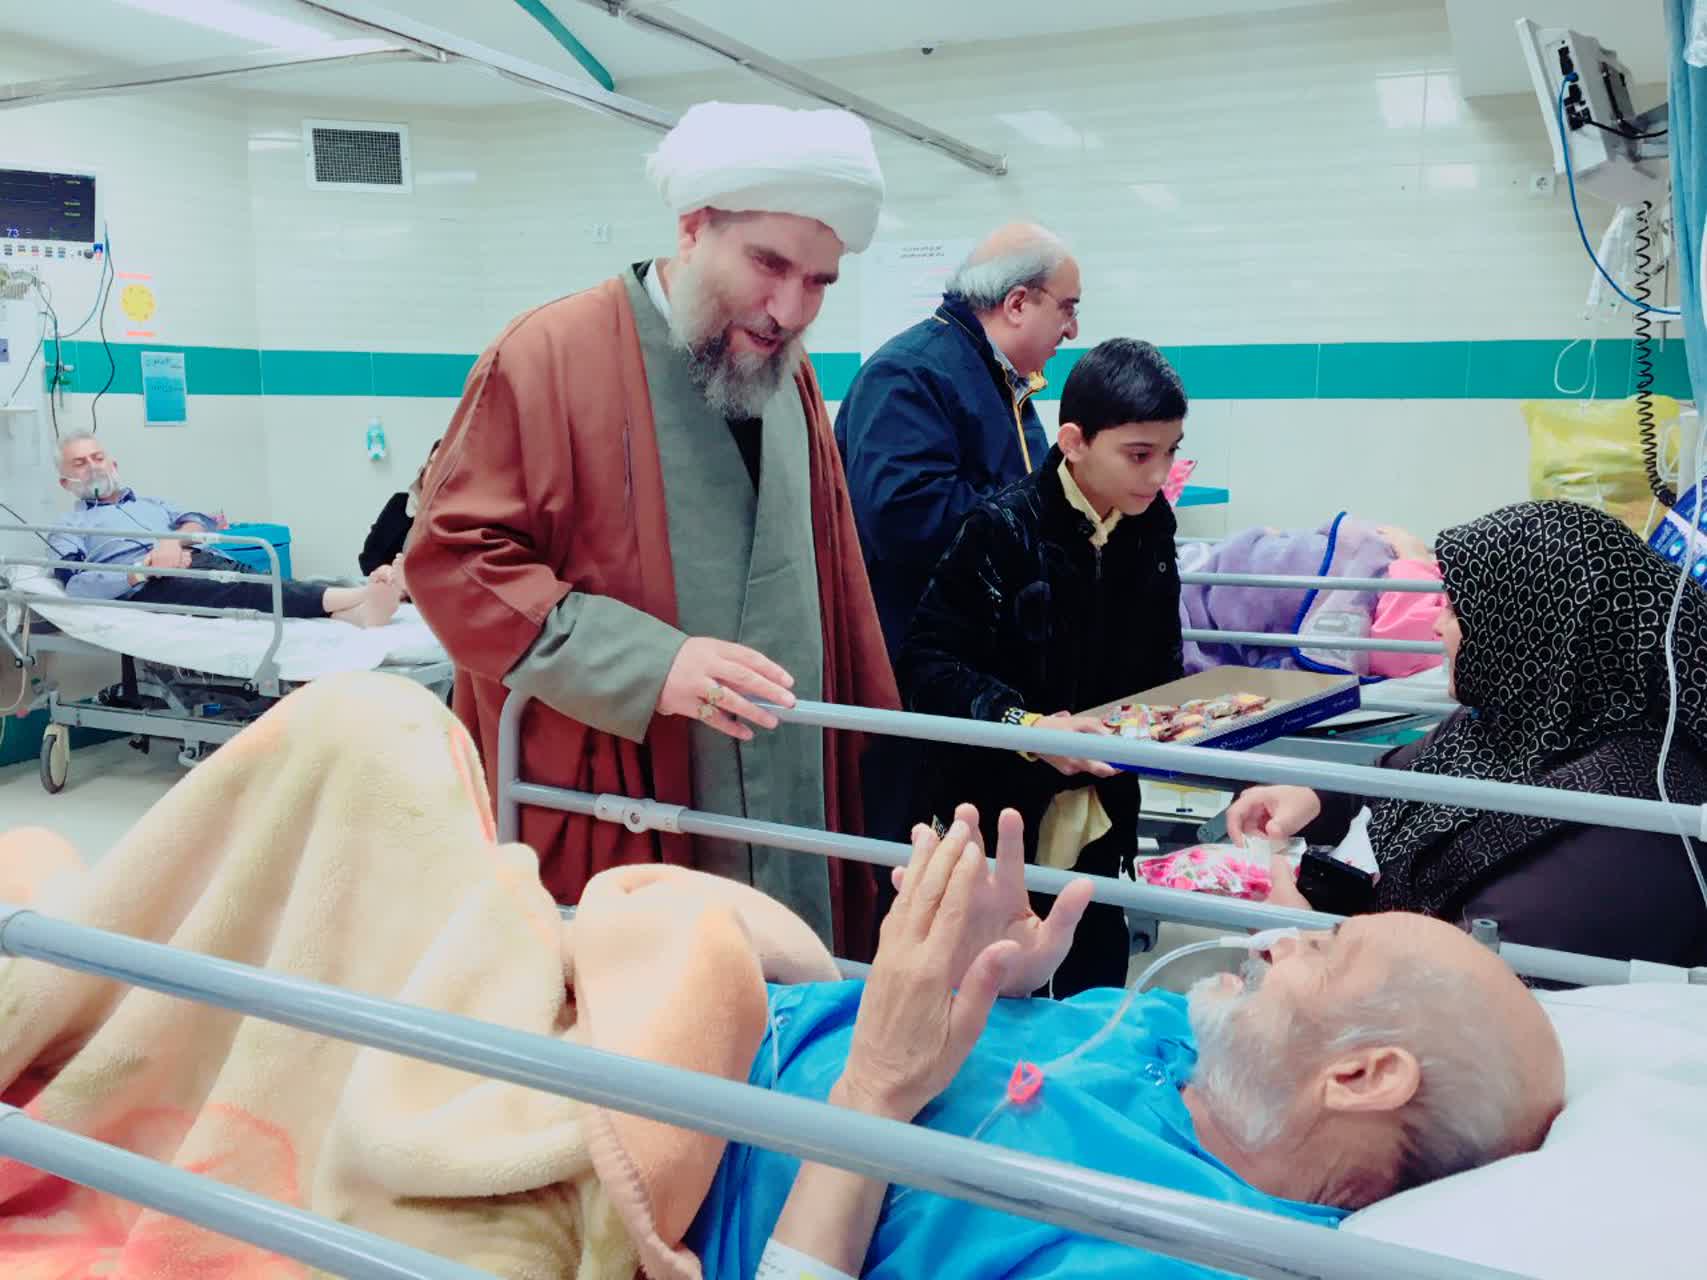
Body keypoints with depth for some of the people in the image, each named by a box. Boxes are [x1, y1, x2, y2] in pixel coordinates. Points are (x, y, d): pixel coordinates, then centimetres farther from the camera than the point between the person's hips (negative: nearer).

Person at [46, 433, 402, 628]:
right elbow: (76, 585, 4)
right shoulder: (68, 527, 25)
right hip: (156, 586, -5)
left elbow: (202, 521, 17)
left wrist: (175, 540, -7)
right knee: (247, 591, -34)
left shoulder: (151, 503, 38)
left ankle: (358, 612, -61)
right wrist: (142, 572, -11)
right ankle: (360, 596, -60)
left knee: (259, 583, -30)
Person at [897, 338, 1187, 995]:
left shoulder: (1149, 528, 2)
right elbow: (928, 663, -22)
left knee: (1096, 990, 16)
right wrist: (1027, 725, -32)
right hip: (1001, 807, -5)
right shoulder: (1003, 528, -17)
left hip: (1099, 808, 6)